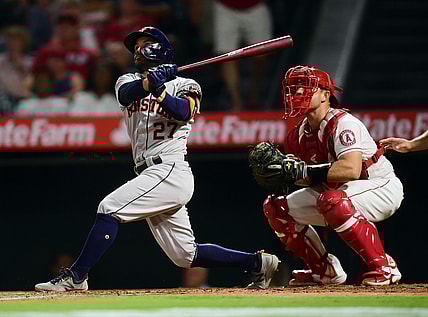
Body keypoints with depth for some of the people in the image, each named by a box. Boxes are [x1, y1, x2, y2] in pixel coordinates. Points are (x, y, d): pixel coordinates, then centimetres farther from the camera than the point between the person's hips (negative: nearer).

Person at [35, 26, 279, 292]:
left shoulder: (185, 85, 6)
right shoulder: (130, 81, 21)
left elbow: (182, 112, -16)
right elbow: (126, 94, -5)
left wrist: (159, 89, -27)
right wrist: (150, 80, -21)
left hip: (170, 169, -7)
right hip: (151, 175, 7)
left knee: (109, 208, -18)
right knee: (186, 255, 6)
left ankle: (76, 276, -16)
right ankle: (258, 263, 17)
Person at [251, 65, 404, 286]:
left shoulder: (343, 123, -25)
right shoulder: (298, 135, 0)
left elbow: (351, 169, -40)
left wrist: (304, 171, -38)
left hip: (382, 188, -9)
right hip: (338, 192, 9)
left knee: (332, 200, -39)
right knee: (275, 207, 4)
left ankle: (383, 267, -29)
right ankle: (325, 270, 13)